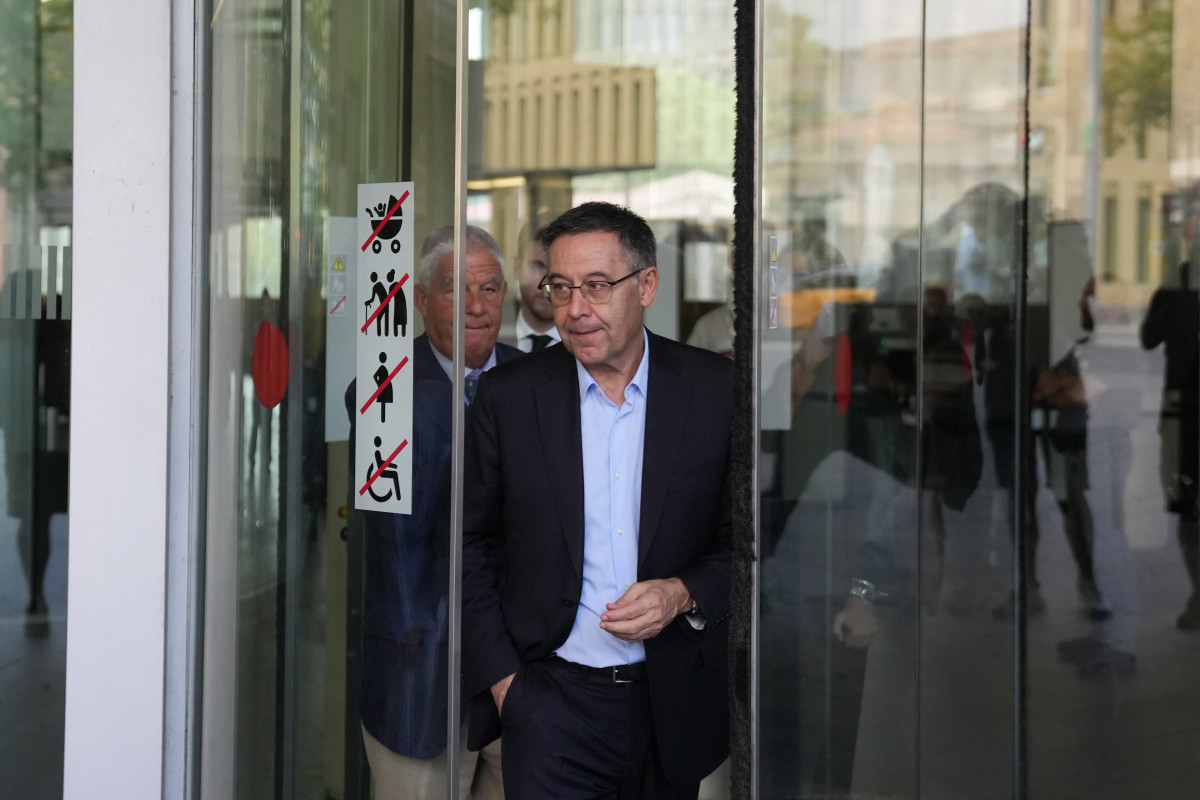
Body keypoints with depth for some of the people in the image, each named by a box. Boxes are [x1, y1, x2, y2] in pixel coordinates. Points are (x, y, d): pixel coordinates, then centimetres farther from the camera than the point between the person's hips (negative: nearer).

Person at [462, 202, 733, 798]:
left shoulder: (716, 389, -3)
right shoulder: (508, 396, -1)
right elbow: (473, 545, 5)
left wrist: (685, 594, -13)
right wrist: (501, 678, -1)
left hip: (673, 704, 1)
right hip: (551, 699, 0)